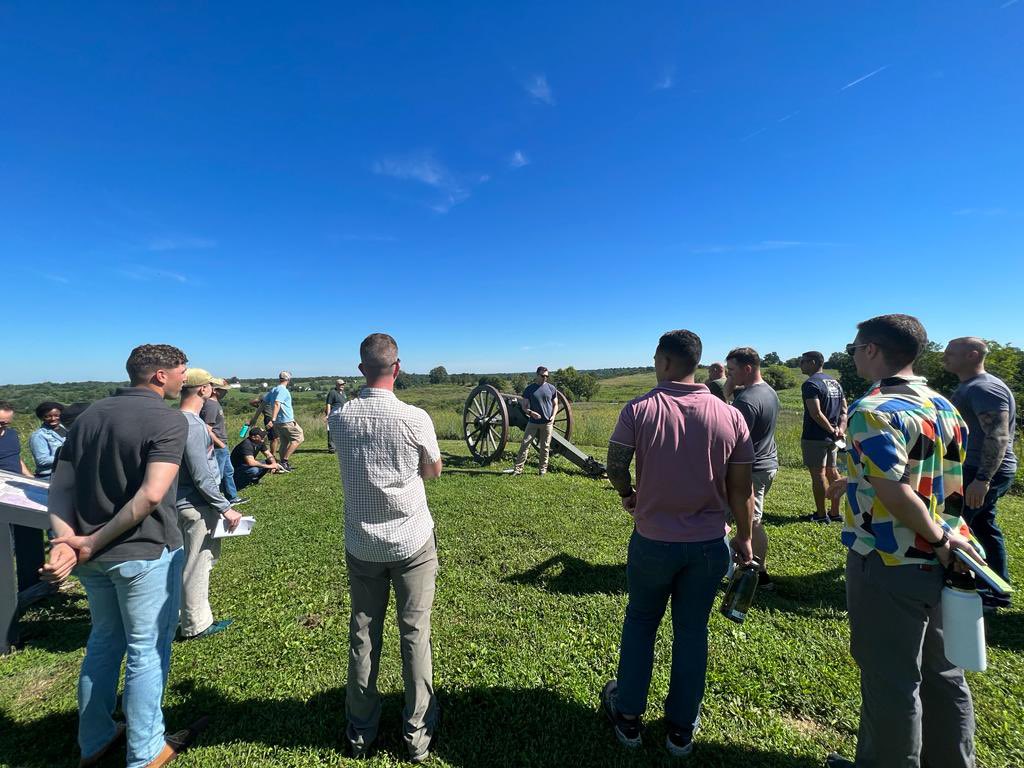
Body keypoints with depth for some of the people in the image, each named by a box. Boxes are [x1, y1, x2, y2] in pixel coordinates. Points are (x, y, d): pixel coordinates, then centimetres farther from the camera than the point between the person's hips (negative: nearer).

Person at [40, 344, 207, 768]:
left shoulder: (90, 414, 6)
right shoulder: (169, 420, -17)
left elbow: (59, 484, 0)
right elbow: (151, 496, -26)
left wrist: (66, 540, -10)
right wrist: (93, 542, -12)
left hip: (93, 555, 7)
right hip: (145, 553, -7)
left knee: (104, 640, 25)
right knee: (147, 651, 10)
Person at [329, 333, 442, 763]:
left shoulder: (339, 419, -8)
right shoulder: (414, 418, -17)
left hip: (362, 545, 3)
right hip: (412, 541, -2)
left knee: (363, 635, 17)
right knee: (415, 635, 12)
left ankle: (360, 732, 34)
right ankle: (417, 734, 27)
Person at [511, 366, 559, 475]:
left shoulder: (551, 388, 6)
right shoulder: (529, 389, 2)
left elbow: (555, 405, 12)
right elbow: (524, 406, 3)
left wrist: (553, 416, -6)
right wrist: (531, 412, -17)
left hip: (547, 423, 1)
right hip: (533, 422, -1)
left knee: (545, 447, 6)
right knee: (525, 444, -5)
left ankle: (543, 469, 16)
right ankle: (518, 468, -3)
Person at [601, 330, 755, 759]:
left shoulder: (639, 410, -15)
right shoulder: (729, 415, -8)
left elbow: (615, 467, -10)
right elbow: (741, 488, -3)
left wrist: (627, 494, 11)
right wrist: (744, 537, 12)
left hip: (653, 541, -1)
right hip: (708, 544, 2)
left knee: (640, 623, 21)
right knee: (692, 631, 19)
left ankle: (628, 716, 36)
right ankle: (681, 727, 36)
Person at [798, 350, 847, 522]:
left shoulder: (810, 384, -15)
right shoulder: (835, 383, 14)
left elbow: (816, 413, -22)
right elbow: (844, 409, 12)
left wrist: (832, 431, -13)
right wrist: (841, 428, 2)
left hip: (815, 437, -9)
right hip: (832, 437, 9)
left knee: (818, 474, -1)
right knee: (831, 472, 14)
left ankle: (821, 515, 7)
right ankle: (835, 512, 23)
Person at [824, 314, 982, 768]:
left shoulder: (873, 411, -21)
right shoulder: (943, 406, 5)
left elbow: (896, 497, -27)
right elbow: (923, 482, 11)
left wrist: (941, 540, -13)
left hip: (889, 565, -8)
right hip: (937, 564, 8)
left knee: (890, 680, 10)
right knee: (942, 674, 22)